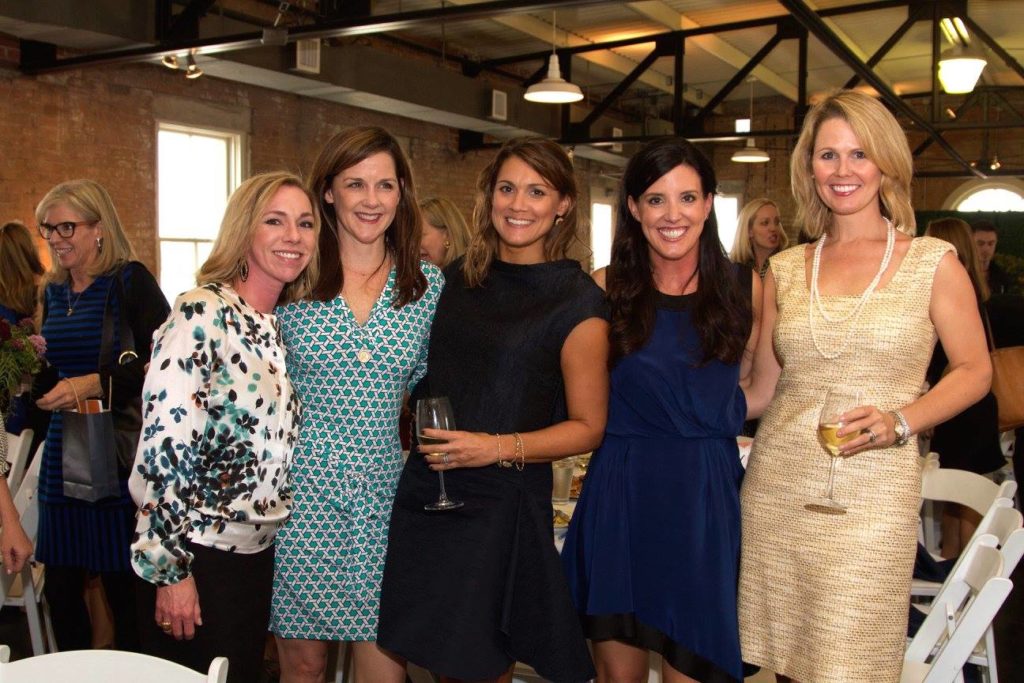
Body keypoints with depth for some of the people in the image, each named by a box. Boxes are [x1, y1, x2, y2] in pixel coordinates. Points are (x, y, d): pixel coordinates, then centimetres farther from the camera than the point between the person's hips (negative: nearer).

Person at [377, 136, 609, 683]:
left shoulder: (577, 300, -7)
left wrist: (500, 447, -18)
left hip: (503, 500, -5)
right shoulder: (459, 277, 7)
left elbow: (587, 427, -6)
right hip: (424, 489, 5)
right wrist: (416, 431, 6)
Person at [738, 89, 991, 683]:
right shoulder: (786, 270, 9)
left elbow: (974, 371, 3)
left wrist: (901, 421, -13)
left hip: (870, 496, -3)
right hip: (777, 485, 3)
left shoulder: (933, 262, 1)